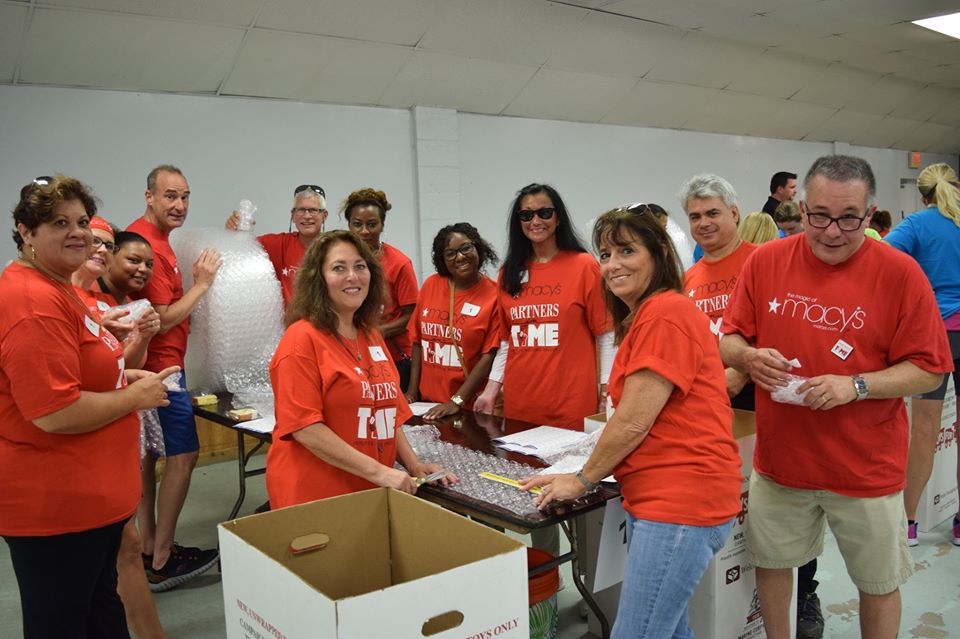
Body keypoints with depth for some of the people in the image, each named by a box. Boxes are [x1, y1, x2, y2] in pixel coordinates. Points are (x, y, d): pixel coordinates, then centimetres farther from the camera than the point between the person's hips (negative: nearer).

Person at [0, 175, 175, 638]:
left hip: (89, 495, 11)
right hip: (55, 504, -10)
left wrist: (121, 377, 9)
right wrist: (134, 396, -15)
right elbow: (55, 413, -29)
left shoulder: (57, 288, 12)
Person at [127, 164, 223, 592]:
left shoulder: (145, 236, 11)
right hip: (161, 367, -11)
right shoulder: (149, 246, -20)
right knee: (184, 455, -4)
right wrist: (201, 283, -12)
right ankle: (161, 562, 5)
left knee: (148, 456, 15)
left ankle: (148, 551, 26)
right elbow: (164, 320, -20)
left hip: (149, 366, 11)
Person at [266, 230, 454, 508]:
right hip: (314, 498, -7)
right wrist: (378, 471, -22)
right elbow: (304, 427, -19)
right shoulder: (302, 339, -13)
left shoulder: (372, 336, 9)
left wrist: (414, 466, 3)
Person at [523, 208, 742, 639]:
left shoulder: (665, 313, -16)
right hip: (653, 497, 10)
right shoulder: (642, 318, 17)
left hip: (680, 503, -10)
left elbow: (633, 422, -17)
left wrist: (583, 480, -5)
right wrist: (594, 473, 9)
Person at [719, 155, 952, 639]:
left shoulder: (900, 273, -12)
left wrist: (856, 386, -24)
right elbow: (729, 340, 3)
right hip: (780, 459, 2)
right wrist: (749, 357, -19)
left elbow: (928, 371, -9)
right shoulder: (765, 261, -5)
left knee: (879, 583, 15)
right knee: (771, 562, 18)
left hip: (867, 468, -2)